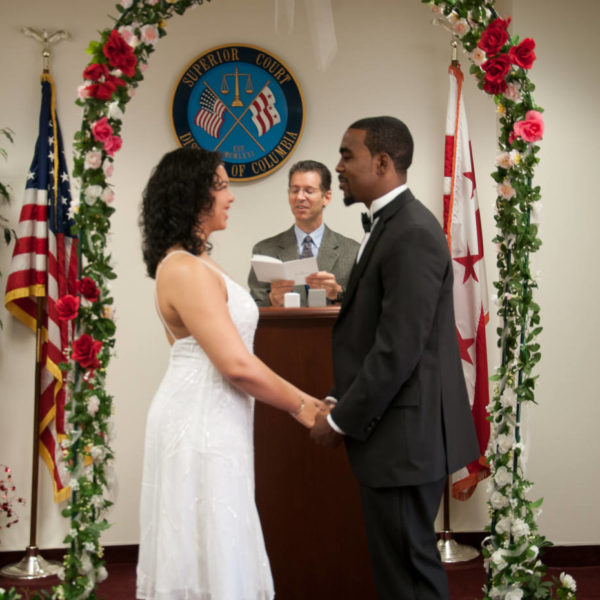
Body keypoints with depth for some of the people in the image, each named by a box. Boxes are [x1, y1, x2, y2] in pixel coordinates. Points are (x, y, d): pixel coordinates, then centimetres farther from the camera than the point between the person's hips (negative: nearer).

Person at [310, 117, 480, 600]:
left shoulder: (412, 234, -18)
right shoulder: (392, 225, 13)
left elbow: (398, 349, -22)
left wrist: (342, 421, -14)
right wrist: (339, 403, 8)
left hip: (405, 433, -10)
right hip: (397, 429, 10)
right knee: (398, 558, 17)